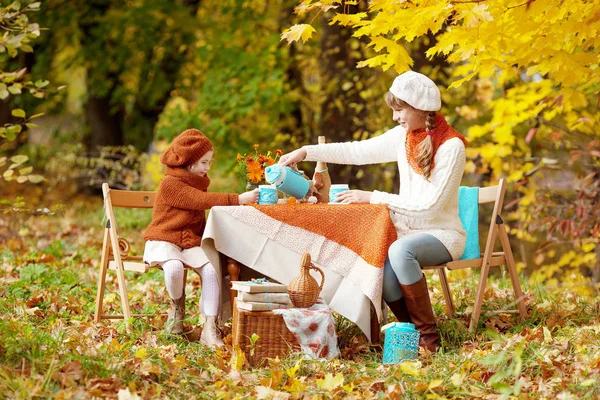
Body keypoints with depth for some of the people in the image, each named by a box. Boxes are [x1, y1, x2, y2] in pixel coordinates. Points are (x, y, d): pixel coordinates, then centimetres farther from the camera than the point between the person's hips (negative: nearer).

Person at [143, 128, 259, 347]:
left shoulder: (197, 182, 15)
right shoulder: (170, 183, -12)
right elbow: (202, 200, -23)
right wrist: (238, 199, -28)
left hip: (192, 242, 6)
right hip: (164, 240, -6)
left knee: (211, 269, -26)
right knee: (174, 267, -40)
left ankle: (210, 329, -29)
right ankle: (177, 306, -5)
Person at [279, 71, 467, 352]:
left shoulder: (451, 147, -15)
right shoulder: (403, 137, 5)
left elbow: (428, 206, -19)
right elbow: (357, 151, 11)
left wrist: (373, 198, -18)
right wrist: (306, 152, 4)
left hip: (442, 232, -5)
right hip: (409, 230, 5)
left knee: (400, 250, -37)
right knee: (380, 267, -28)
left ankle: (428, 337, -24)